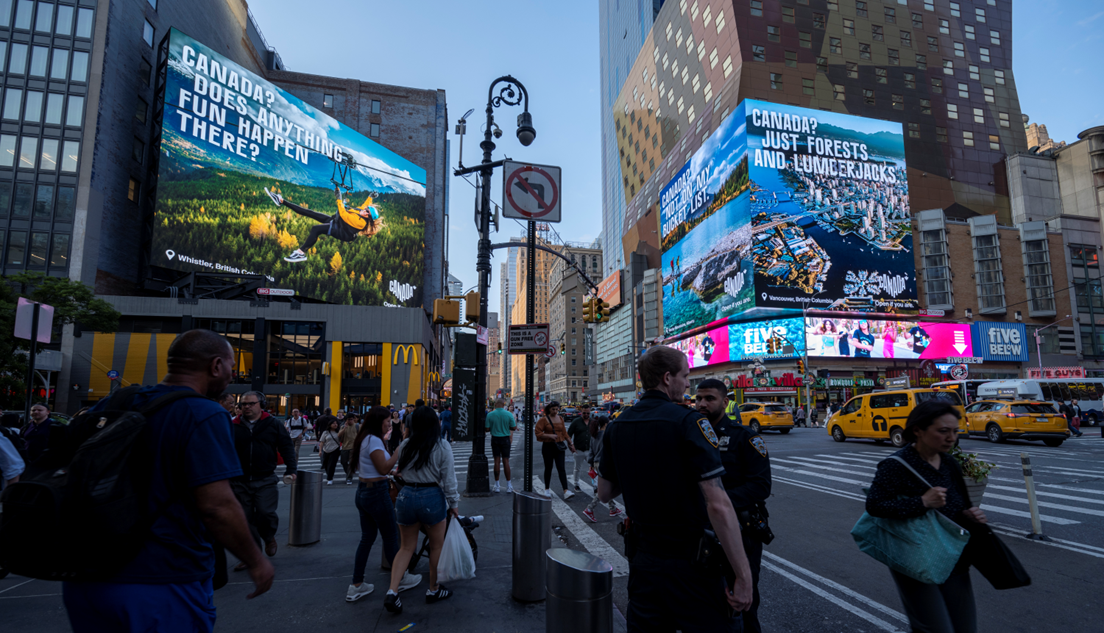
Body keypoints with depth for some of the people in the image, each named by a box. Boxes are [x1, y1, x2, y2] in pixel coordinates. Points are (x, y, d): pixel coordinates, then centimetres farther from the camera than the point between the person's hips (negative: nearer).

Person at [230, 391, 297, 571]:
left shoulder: (273, 425, 2)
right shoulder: (234, 427, 6)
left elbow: (286, 447, 2)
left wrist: (290, 469, -8)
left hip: (265, 480, -2)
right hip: (241, 481, 2)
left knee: (265, 512, -14)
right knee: (246, 519, 8)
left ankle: (269, 537, 19)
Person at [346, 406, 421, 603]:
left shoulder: (365, 439, 11)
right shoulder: (374, 440, -18)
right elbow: (384, 468, -19)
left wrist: (384, 440, 17)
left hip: (363, 491, 9)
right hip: (377, 492, -9)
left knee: (367, 538, 14)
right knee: (391, 537, 6)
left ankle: (356, 586, 17)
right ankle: (401, 579, 21)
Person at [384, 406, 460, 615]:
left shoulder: (404, 446, 1)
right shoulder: (443, 447, -9)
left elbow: (401, 472, 10)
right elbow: (448, 479, -6)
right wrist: (454, 503, 3)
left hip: (406, 495, 3)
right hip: (432, 497, -3)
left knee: (406, 547, 16)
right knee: (436, 546, 16)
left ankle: (392, 591, 3)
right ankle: (433, 590, 28)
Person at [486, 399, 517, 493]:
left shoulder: (490, 415, -7)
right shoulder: (508, 414, -8)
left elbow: (487, 429, -3)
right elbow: (514, 428, -2)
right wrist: (515, 422, 18)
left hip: (495, 439, 0)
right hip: (505, 439, 0)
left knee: (497, 461, 6)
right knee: (506, 461, 5)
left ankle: (497, 486, 9)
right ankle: (509, 486, 8)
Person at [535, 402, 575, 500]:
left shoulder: (560, 419, 9)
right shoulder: (543, 419, -6)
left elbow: (564, 432, 17)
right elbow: (538, 433, -9)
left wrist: (569, 443, 17)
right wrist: (549, 435, -20)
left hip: (559, 446, 3)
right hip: (548, 446, -3)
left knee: (561, 468, -6)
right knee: (548, 468, 8)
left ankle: (566, 491, -14)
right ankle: (547, 489, 25)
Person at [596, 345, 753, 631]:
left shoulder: (616, 427, 2)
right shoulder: (688, 422, -17)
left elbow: (604, 493, 10)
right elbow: (718, 505, -22)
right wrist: (743, 575, -17)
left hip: (642, 557, 6)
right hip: (689, 562, -6)